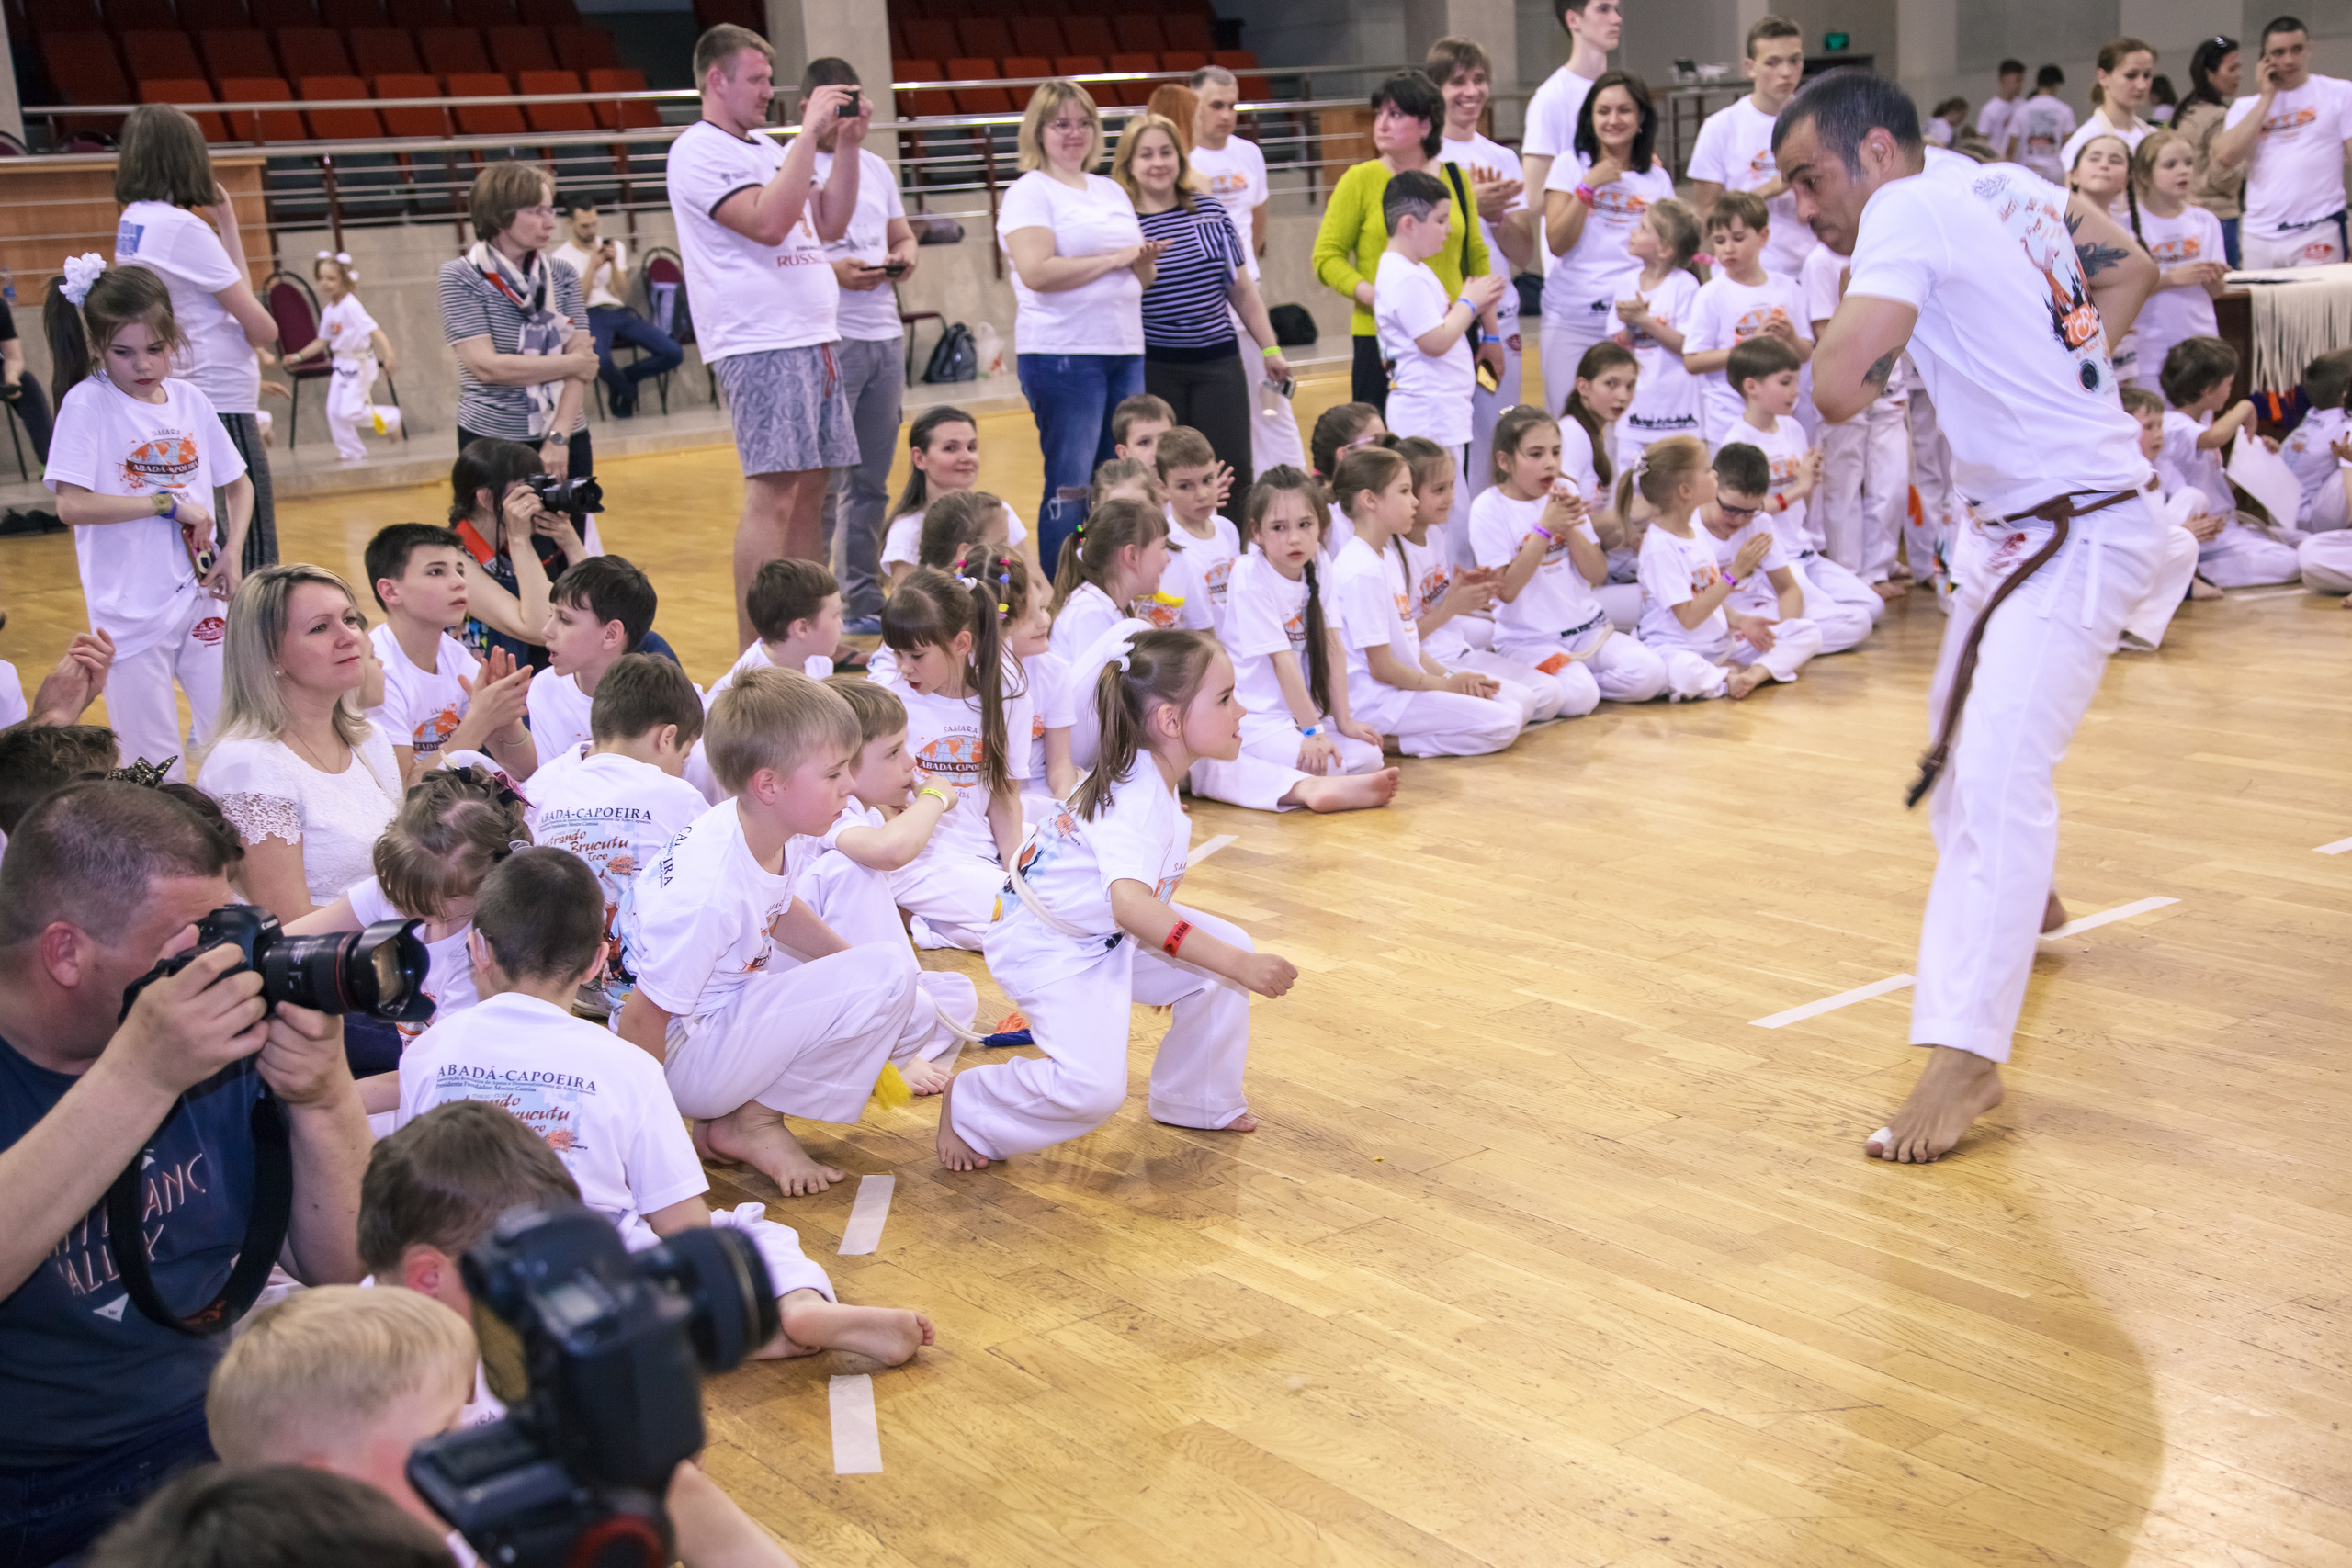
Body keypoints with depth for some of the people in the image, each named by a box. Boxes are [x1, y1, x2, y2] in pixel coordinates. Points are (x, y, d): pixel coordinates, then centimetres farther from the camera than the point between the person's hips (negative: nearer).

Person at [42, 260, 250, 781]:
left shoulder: (189, 400, 5)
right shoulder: (86, 403, -8)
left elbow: (238, 485, 17)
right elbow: (71, 504, -16)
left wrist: (232, 553, 1)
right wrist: (169, 503, -15)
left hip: (201, 597, 4)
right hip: (132, 611, -4)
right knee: (156, 771, 3)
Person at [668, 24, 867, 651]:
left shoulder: (769, 149, 19)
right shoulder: (699, 151, -7)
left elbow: (830, 223, 17)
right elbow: (768, 222, -21)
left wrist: (848, 145, 7)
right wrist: (811, 133, -16)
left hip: (812, 339, 9)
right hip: (759, 345, -9)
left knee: (810, 486, 9)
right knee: (772, 494, -12)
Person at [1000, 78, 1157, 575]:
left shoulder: (1111, 190, 18)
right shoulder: (1029, 192, -3)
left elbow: (1144, 277, 22)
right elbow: (1036, 272, -18)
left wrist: (1144, 260, -2)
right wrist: (1115, 258, -12)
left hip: (1125, 350, 7)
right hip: (1061, 353, -7)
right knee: (1070, 487, -7)